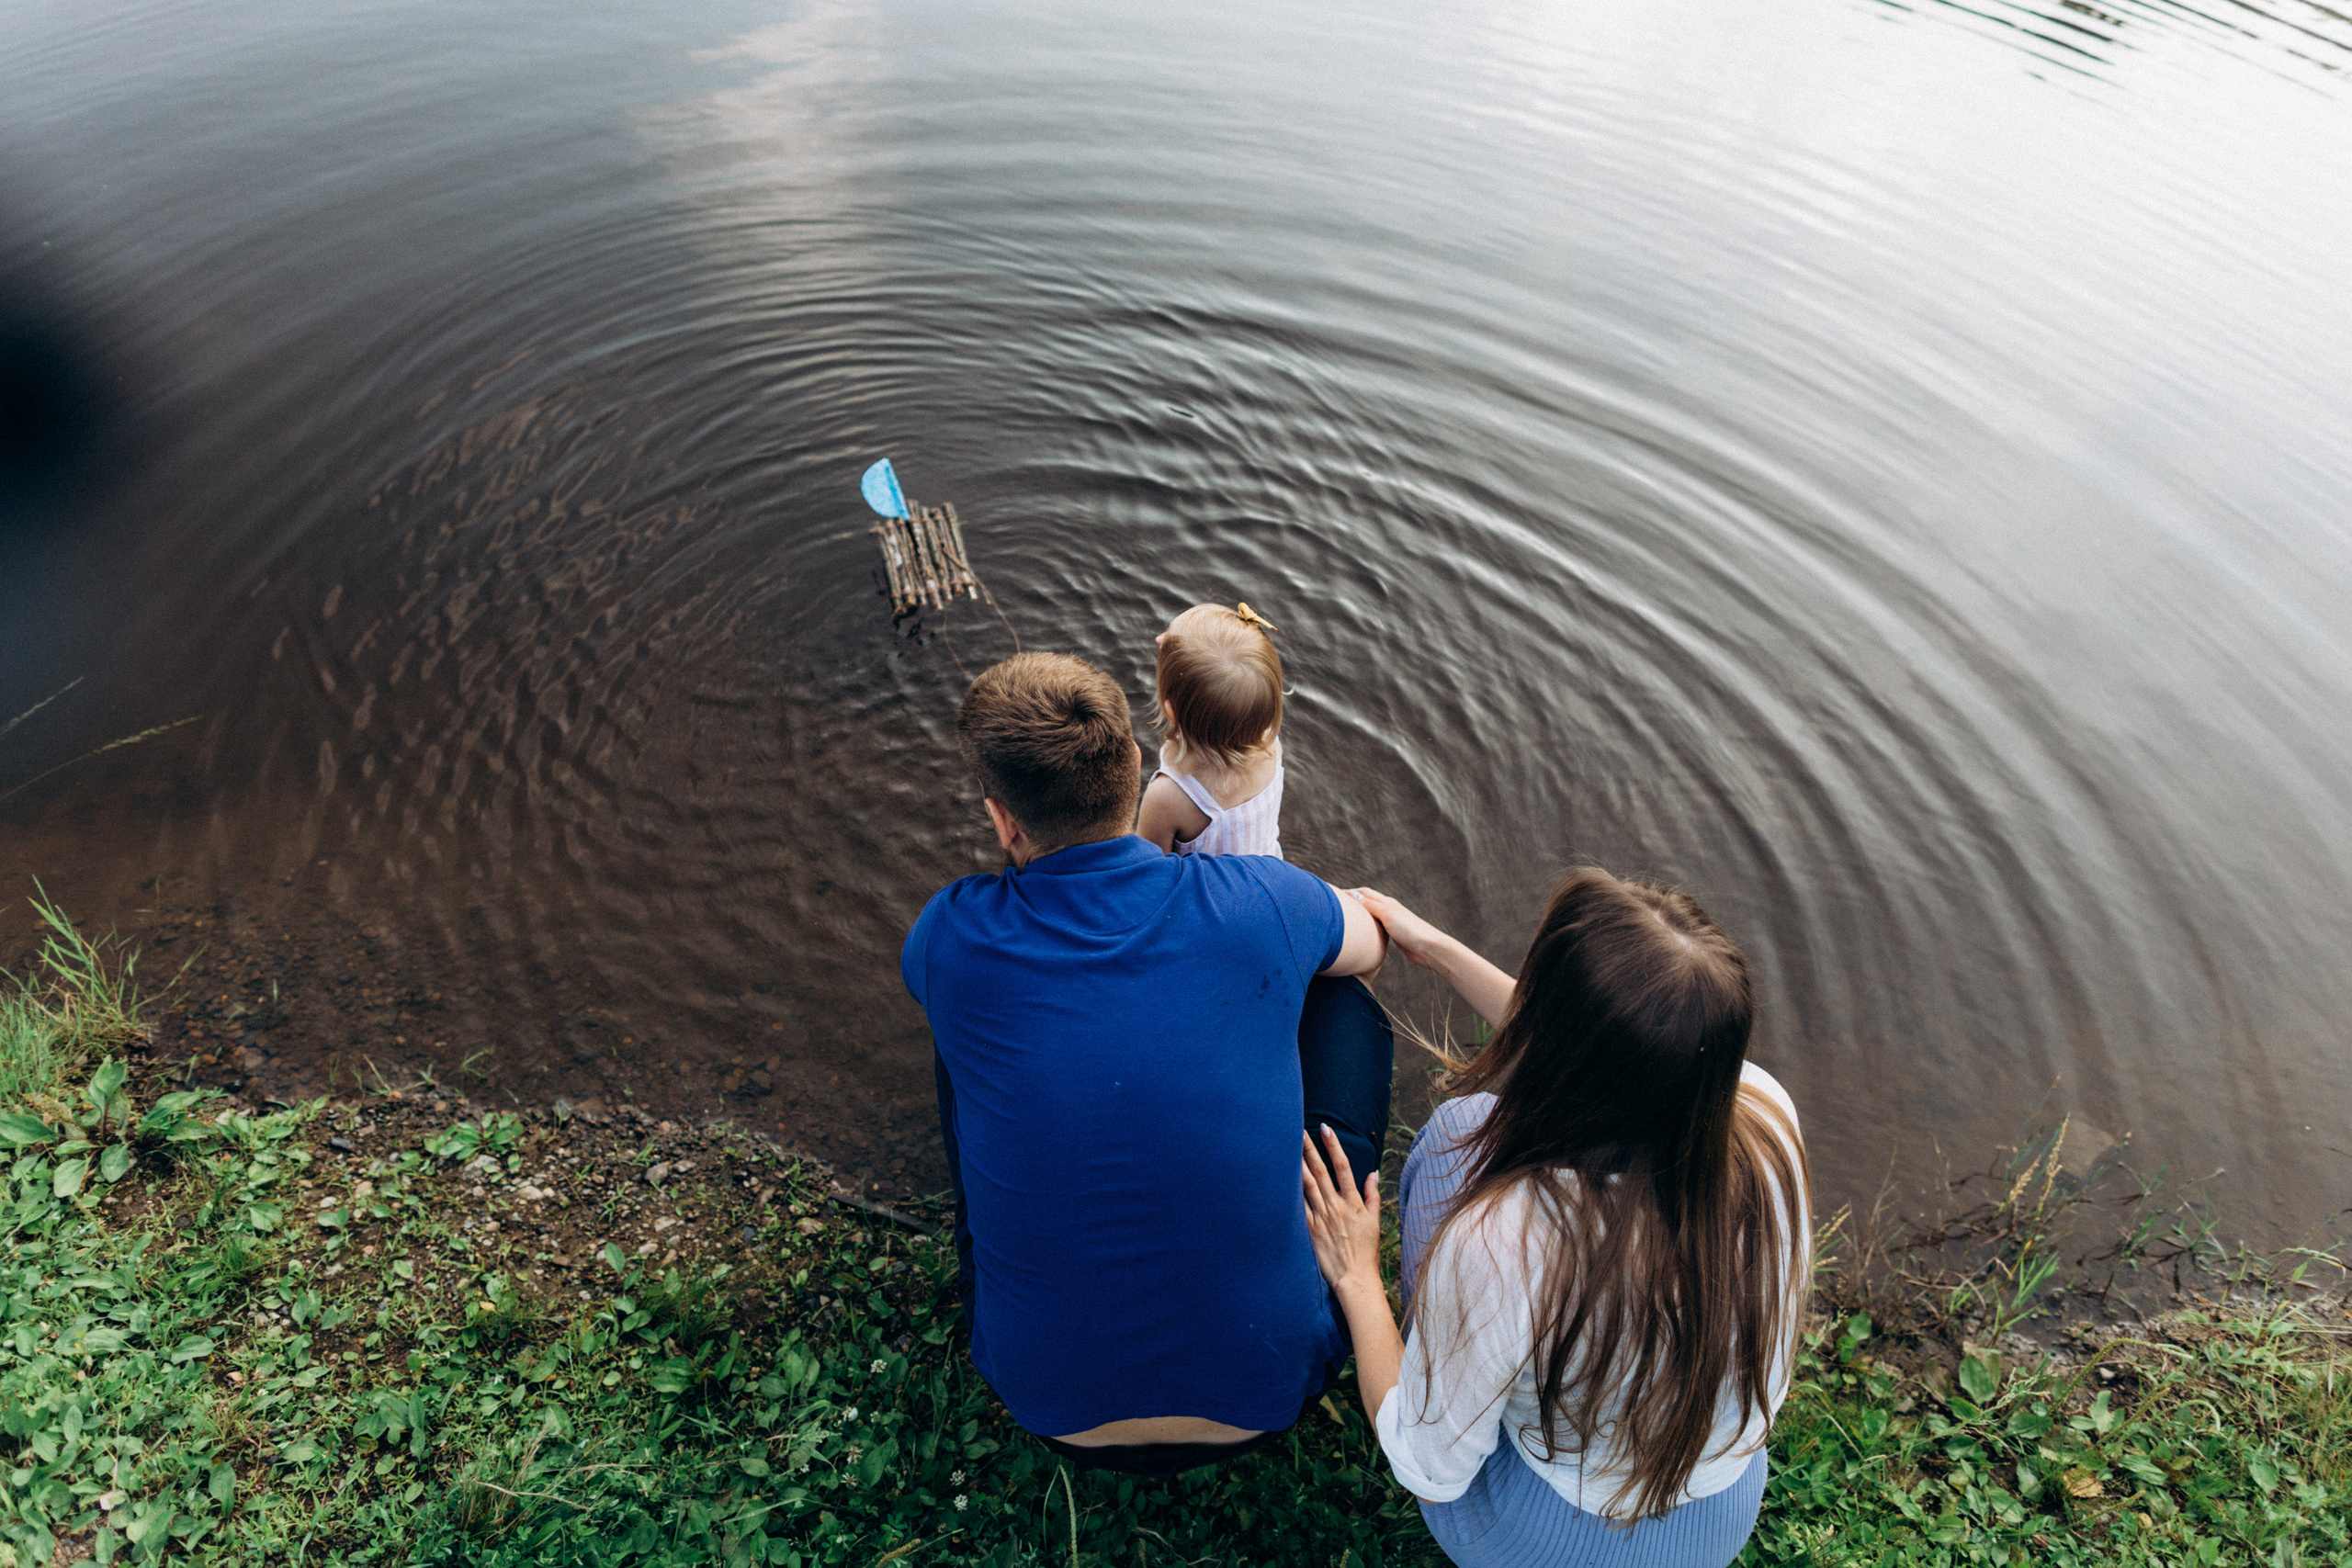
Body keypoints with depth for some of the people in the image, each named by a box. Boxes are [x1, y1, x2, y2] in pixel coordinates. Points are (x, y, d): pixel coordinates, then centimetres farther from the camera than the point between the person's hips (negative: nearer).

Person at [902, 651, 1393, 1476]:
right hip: (1267, 1394, 0)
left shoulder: (951, 938, -17)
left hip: (1046, 1403, 1)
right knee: (1345, 1001, 14)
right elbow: (1370, 943, 8)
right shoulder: (1259, 901, -18)